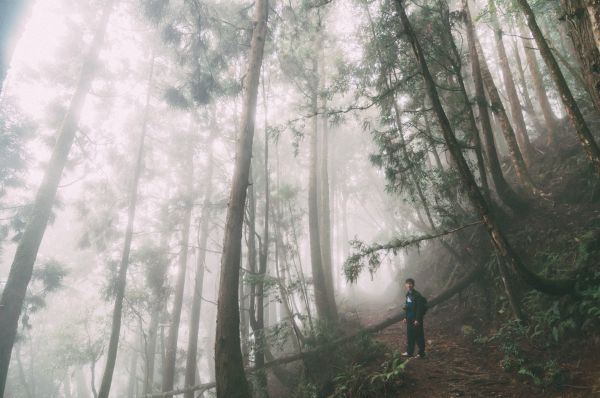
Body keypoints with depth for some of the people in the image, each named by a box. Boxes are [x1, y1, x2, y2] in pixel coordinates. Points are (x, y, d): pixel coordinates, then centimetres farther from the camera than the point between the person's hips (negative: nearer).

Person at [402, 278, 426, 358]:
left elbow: (419, 308, -19)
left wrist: (417, 319, -21)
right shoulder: (408, 294, 11)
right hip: (410, 319, 8)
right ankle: (409, 352, 23)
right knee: (410, 336, 14)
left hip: (416, 319, -8)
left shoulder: (417, 295, -15)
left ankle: (421, 353, 9)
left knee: (419, 336, -1)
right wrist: (406, 317, 16)